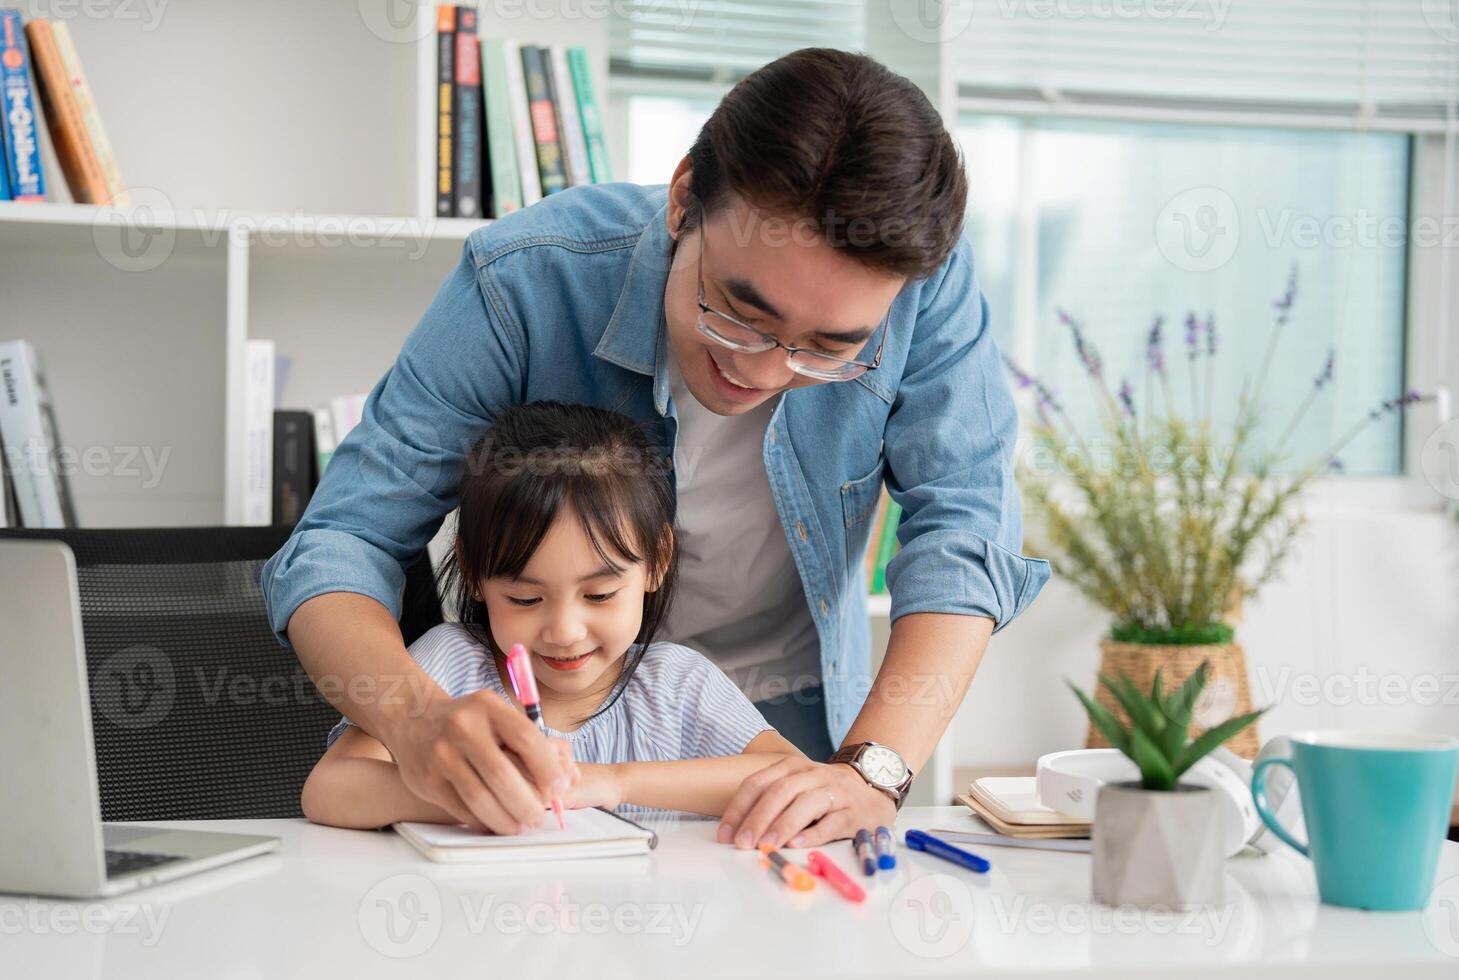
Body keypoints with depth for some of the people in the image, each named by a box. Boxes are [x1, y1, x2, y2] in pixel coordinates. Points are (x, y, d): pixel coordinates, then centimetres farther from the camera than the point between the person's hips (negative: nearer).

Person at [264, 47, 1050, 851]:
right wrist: (419, 720, -45)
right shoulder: (528, 282, -25)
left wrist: (873, 769, -36)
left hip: (793, 718, 1)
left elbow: (961, 530, -19)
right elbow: (343, 542, -23)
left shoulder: (925, 278, -23)